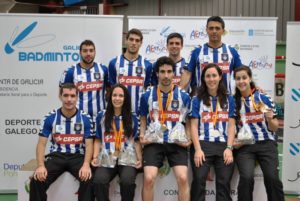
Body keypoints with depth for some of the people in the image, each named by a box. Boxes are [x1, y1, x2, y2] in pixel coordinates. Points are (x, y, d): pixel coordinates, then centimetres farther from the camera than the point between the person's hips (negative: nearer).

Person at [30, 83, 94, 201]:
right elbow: (41, 144, 0)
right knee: (37, 180, -23)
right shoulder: (50, 118, 0)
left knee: (88, 179, -30)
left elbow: (89, 145, -3)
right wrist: (41, 165, -18)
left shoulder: (85, 119, -1)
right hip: (56, 156, 1)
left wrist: (86, 165, -23)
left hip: (77, 156, -1)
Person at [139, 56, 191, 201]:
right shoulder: (147, 96, 5)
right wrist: (142, 136, 2)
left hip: (177, 143, 0)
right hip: (154, 142, 0)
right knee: (148, 178, -14)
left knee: (183, 178, -15)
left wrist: (188, 139, 0)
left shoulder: (184, 96, 5)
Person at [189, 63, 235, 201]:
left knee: (224, 182, -6)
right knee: (199, 180, -13)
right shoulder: (197, 100, 8)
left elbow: (231, 125, 8)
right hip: (203, 144, -1)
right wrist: (197, 149, -9)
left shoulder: (228, 100, 13)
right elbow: (194, 126, 2)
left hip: (223, 145, 2)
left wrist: (229, 148, -4)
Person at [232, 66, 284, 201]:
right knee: (246, 177, -23)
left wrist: (270, 119, -12)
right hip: (244, 146, 0)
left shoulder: (264, 98, 7)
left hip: (266, 143, 0)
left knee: (272, 177, -19)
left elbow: (274, 128, 9)